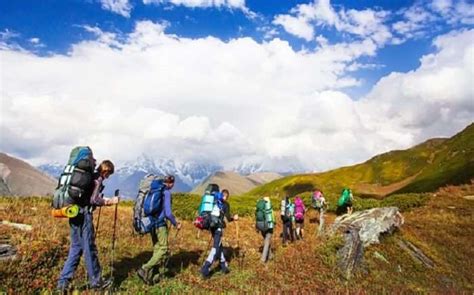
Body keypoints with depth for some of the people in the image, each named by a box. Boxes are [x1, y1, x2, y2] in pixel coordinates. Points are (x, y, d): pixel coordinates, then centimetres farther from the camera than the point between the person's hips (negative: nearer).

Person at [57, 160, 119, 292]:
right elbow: (93, 200, -18)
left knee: (76, 248, 14)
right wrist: (110, 202, -7)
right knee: (89, 248, 2)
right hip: (84, 215, -8)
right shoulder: (98, 179, -10)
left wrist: (103, 200, 22)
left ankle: (63, 281, 15)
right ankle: (96, 281, 14)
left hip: (75, 213, 9)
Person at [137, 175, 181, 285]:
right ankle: (145, 269, -10)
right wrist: (175, 224, -2)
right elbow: (168, 213, -17)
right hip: (160, 223, -8)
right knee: (163, 249, 0)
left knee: (157, 248, 15)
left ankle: (157, 275, 19)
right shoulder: (166, 192, -13)